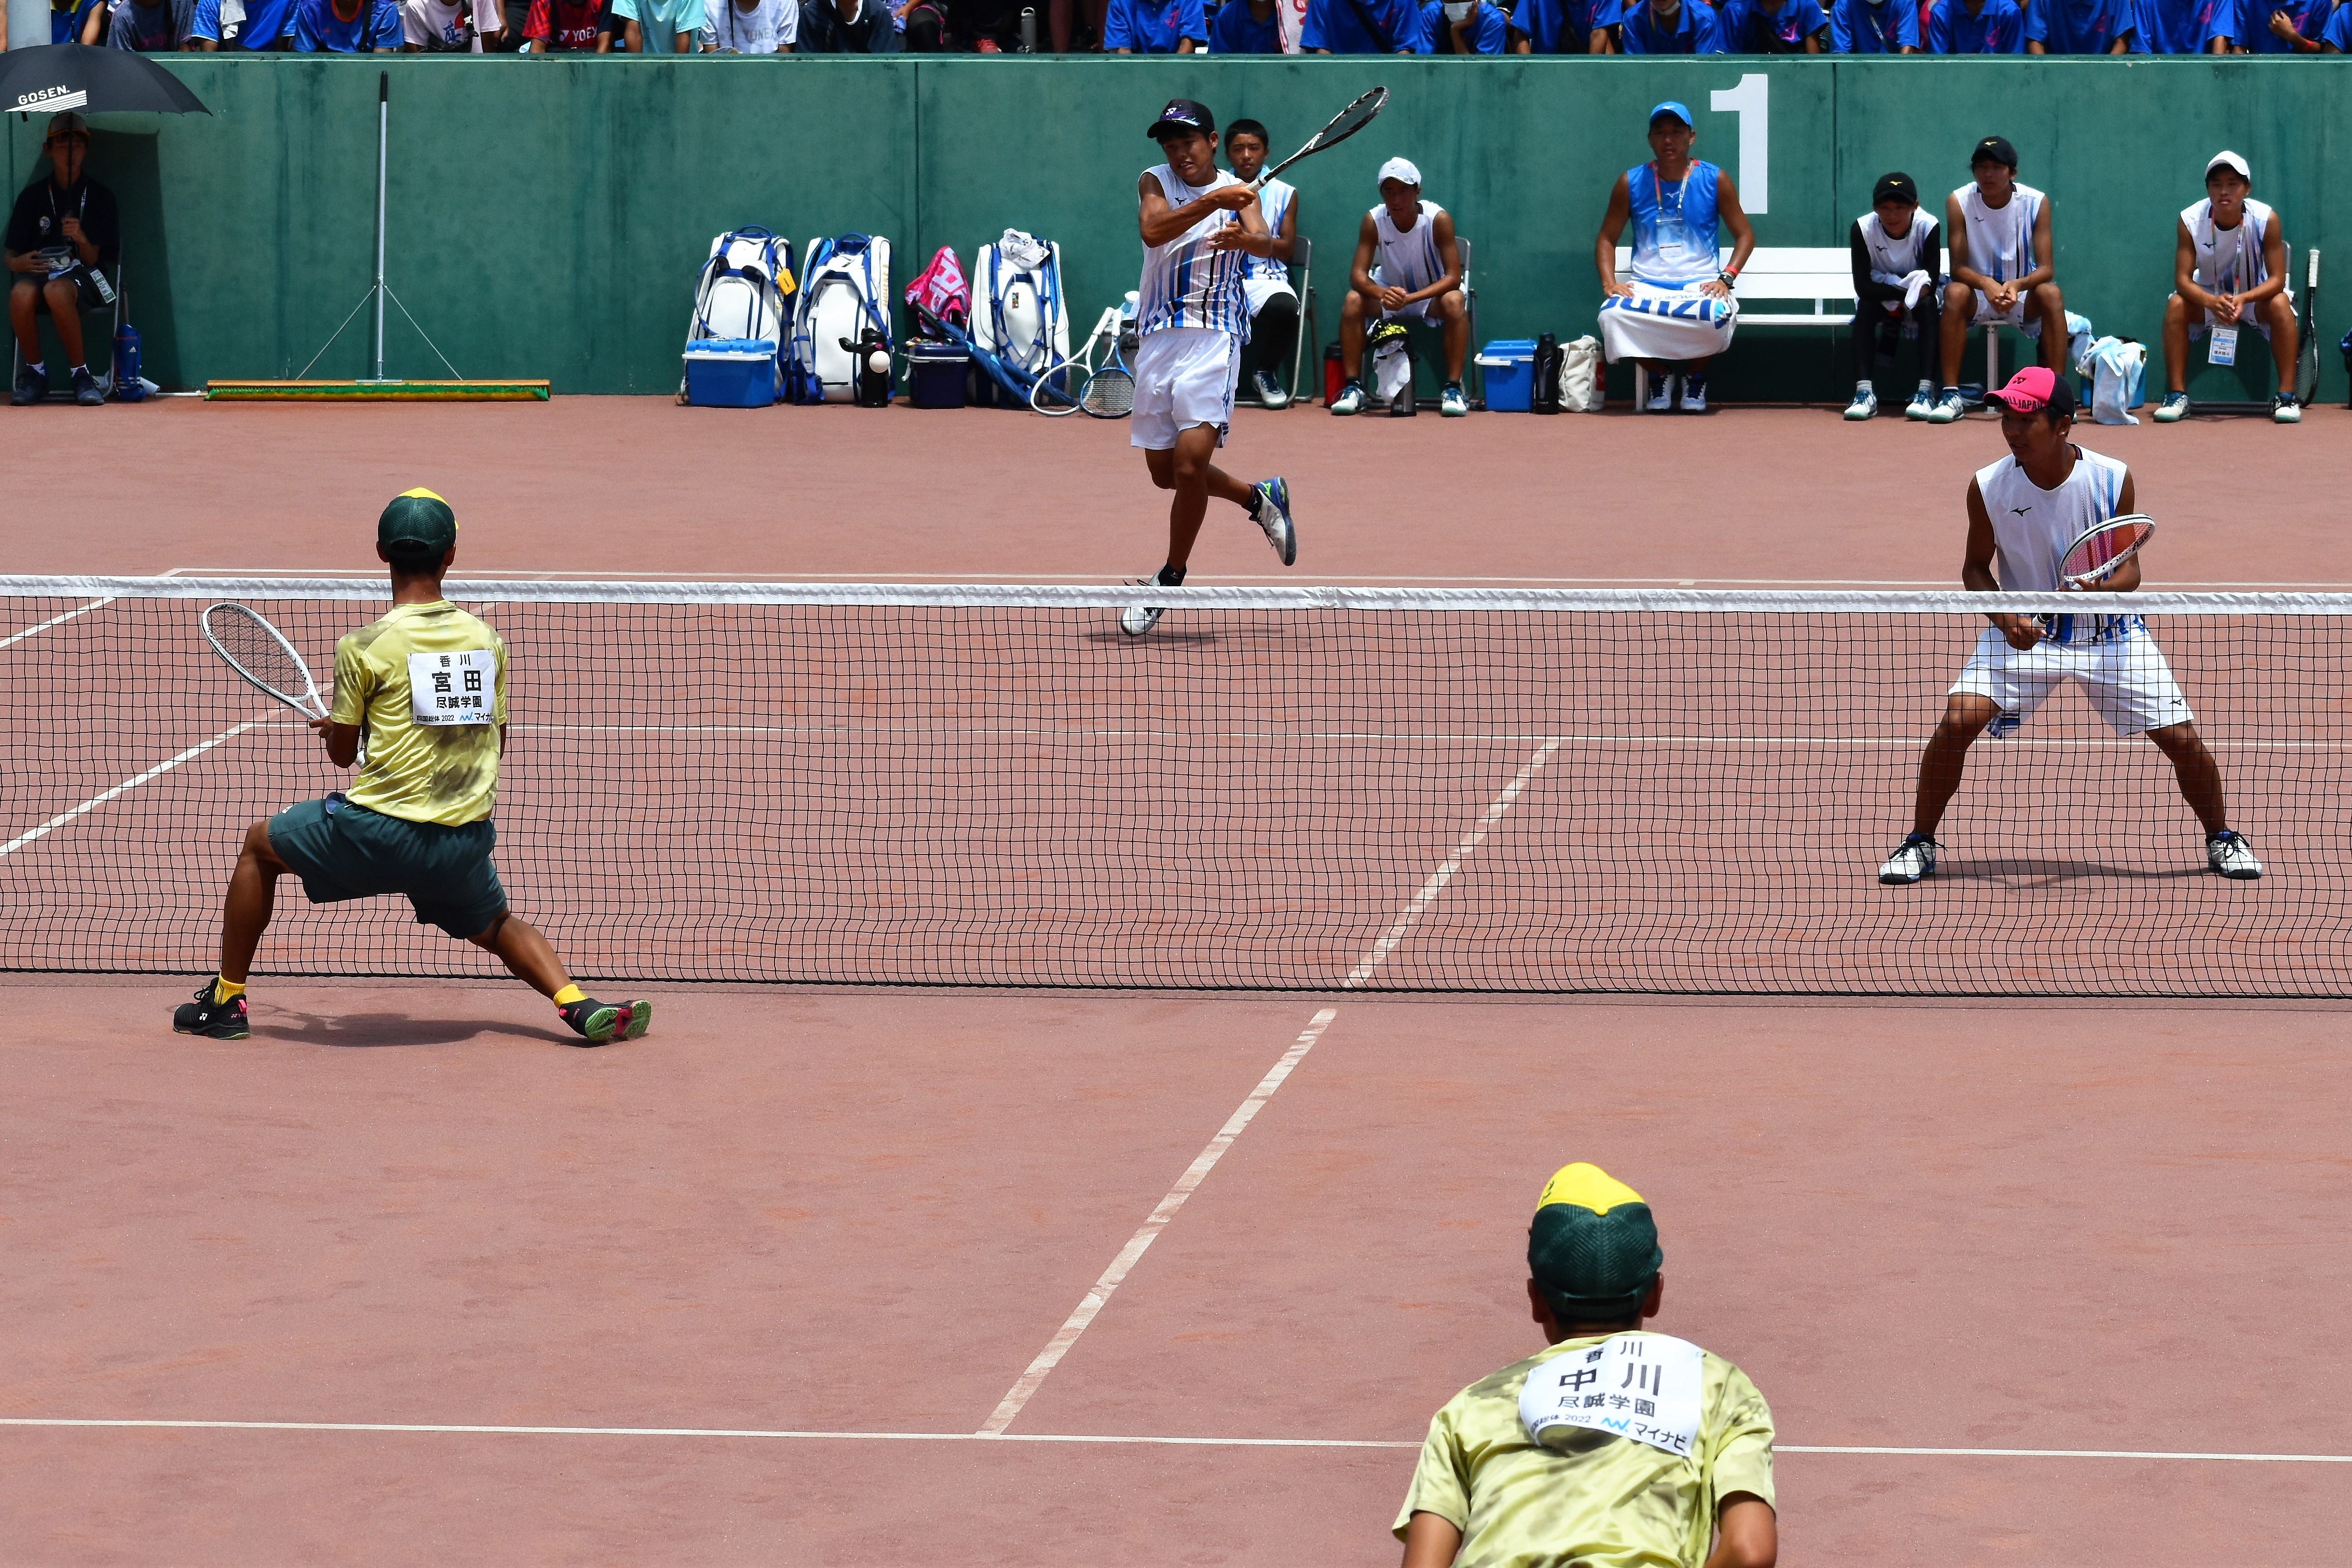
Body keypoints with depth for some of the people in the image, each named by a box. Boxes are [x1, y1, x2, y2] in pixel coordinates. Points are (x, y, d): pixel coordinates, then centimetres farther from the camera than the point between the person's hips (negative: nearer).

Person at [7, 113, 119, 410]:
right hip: (39, 271, 2)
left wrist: (82, 240, -20)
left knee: (57, 290, -39)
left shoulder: (100, 196, 8)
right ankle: (35, 372, -14)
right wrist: (21, 263, -17)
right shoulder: (32, 196, 11)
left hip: (82, 275, -2)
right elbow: (11, 258, 8)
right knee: (21, 294, -36)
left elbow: (95, 259, 3)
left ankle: (82, 375, -26)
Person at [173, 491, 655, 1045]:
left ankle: (225, 1001, 24)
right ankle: (580, 1005, 7)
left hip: (380, 833, -4)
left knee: (261, 844, 21)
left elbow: (341, 754, 2)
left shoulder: (364, 647, -8)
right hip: (467, 844, 4)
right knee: (495, 926, 32)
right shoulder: (486, 640, 4)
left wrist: (334, 729, 25)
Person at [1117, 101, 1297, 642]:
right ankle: (1259, 498, 35)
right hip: (1158, 335, 4)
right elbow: (1152, 230, -17)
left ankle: (1172, 577, 4)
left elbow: (1267, 242, -16)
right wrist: (1212, 203, -29)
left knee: (1190, 463, -14)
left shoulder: (1239, 191, 2)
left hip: (1214, 336, -4)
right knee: (1164, 471, 10)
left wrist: (1245, 238, -40)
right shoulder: (1155, 183, 5)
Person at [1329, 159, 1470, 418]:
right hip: (1389, 293, 2)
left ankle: (1453, 389, -29)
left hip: (1430, 298, -2)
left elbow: (1453, 277, -25)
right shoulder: (1373, 221, -16)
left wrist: (1410, 298, -40)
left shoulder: (1439, 219, -22)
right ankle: (1352, 387, -20)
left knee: (1454, 301, -35)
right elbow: (1358, 275, -19)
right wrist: (1383, 295, -42)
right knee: (1353, 301, -27)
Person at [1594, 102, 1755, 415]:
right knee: (1612, 314, -33)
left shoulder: (1715, 180, 4)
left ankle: (1696, 376, -1)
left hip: (1700, 283, -1)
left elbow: (1745, 235, 8)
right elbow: (1607, 239, 13)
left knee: (1716, 316, -37)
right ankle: (1660, 375, -2)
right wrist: (1609, 282, -5)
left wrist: (1725, 278, -8)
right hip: (1646, 285, 1)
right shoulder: (1631, 183, 6)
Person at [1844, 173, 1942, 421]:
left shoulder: (1928, 228, -25)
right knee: (1865, 305, -31)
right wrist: (1905, 289, -37)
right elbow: (1863, 286, -26)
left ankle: (1926, 392, -39)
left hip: (1916, 292, 0)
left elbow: (1931, 283, -24)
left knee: (1928, 303, -33)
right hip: (1881, 293, 0)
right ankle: (1864, 391, -36)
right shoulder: (1862, 229, -24)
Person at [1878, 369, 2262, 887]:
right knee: (1957, 722, -21)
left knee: (2182, 738, -6)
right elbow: (1976, 567, 0)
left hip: (2109, 630, 0)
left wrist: (2098, 587, -31)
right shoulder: (1988, 487, -14)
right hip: (2024, 630, 0)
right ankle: (1920, 844, -1)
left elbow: (2130, 571, -8)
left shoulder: (2112, 479, -16)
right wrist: (2004, 615, -19)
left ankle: (2221, 839, 22)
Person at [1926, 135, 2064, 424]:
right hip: (1979, 295, 0)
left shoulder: (2036, 203, -11)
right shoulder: (1959, 202, -12)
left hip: (2023, 295, 0)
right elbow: (1958, 268, -15)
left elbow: (2046, 268, -15)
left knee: (2051, 293, -31)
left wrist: (2017, 285, -38)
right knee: (1955, 293, -32)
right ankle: (1951, 395, -31)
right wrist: (1986, 284, -37)